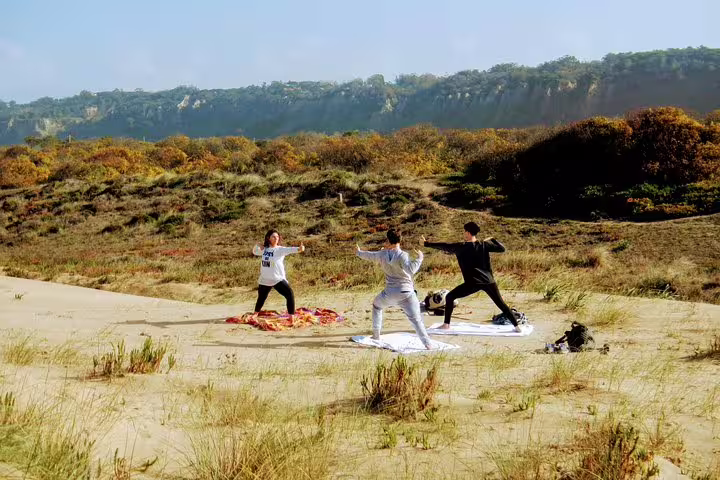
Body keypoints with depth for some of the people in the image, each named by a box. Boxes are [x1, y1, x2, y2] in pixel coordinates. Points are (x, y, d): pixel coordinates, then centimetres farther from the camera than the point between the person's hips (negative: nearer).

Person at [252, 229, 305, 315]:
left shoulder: (280, 249, -10)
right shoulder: (264, 249, 3)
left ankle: (292, 315, -15)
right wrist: (256, 246, -1)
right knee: (260, 300, 19)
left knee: (290, 295, -22)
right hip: (264, 280, 4)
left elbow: (289, 249, -29)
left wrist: (299, 249, -49)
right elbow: (255, 252, 21)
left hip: (278, 279, -4)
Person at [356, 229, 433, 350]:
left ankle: (376, 335, 35)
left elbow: (369, 255, 22)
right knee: (416, 318, -6)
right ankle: (427, 343, -19)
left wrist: (359, 252, 42)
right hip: (406, 294, -3)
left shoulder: (382, 255, 2)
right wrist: (419, 258, -16)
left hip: (390, 294, 4)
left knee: (376, 305, 32)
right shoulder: (402, 256, -13)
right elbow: (411, 270, -28)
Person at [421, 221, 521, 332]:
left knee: (449, 297, 10)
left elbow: (444, 247, 1)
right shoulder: (484, 245, 5)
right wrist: (492, 239, 21)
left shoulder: (462, 247, -3)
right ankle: (517, 326, 4)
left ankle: (446, 324, 5)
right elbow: (502, 248, 7)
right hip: (489, 281, 3)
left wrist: (426, 243, 9)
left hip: (473, 282, -3)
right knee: (501, 303, 11)